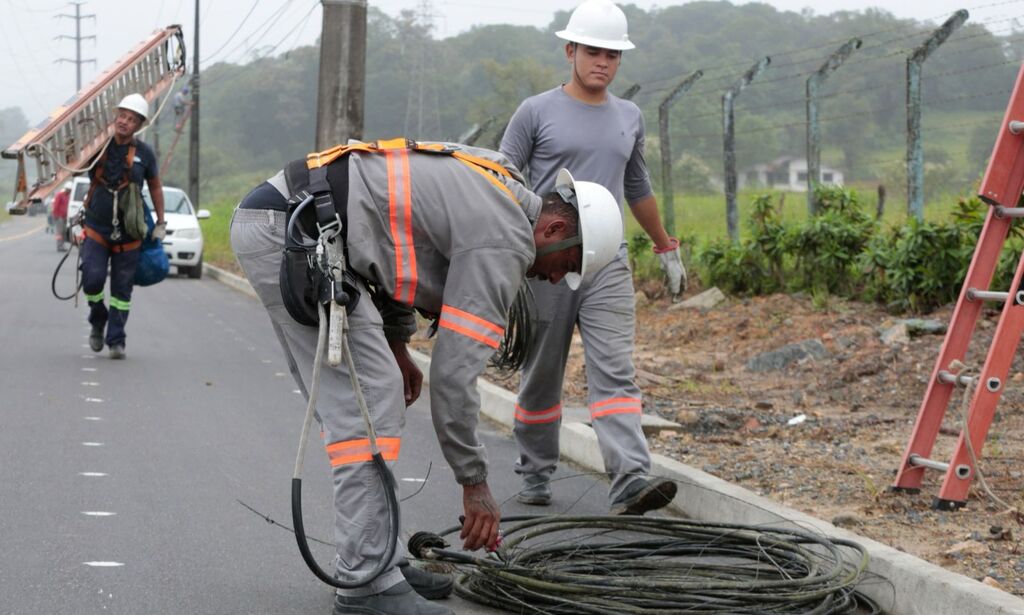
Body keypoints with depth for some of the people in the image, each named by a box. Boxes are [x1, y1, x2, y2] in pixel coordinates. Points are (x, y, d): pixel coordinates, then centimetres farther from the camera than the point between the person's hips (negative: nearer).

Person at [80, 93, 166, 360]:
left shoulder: (144, 153, -2)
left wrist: (160, 223, 10)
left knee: (122, 289, 3)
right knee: (92, 279, -15)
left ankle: (116, 341, 14)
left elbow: (155, 188, 11)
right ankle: (98, 321, 14)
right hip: (97, 228, 0)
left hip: (128, 233, 0)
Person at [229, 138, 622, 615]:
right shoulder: (503, 241, -11)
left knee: (354, 404, 14)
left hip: (265, 218, 11)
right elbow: (456, 369, -12)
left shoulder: (491, 187, 18)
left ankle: (371, 558, 19)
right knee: (369, 399, -9)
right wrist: (474, 484, -5)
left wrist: (396, 343, 24)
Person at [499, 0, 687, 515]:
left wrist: (667, 248, 32)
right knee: (541, 377, 9)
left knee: (615, 374, -11)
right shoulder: (537, 113, 0)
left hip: (608, 267, 2)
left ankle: (631, 483, -22)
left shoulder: (629, 118, 13)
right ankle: (535, 474, 26)